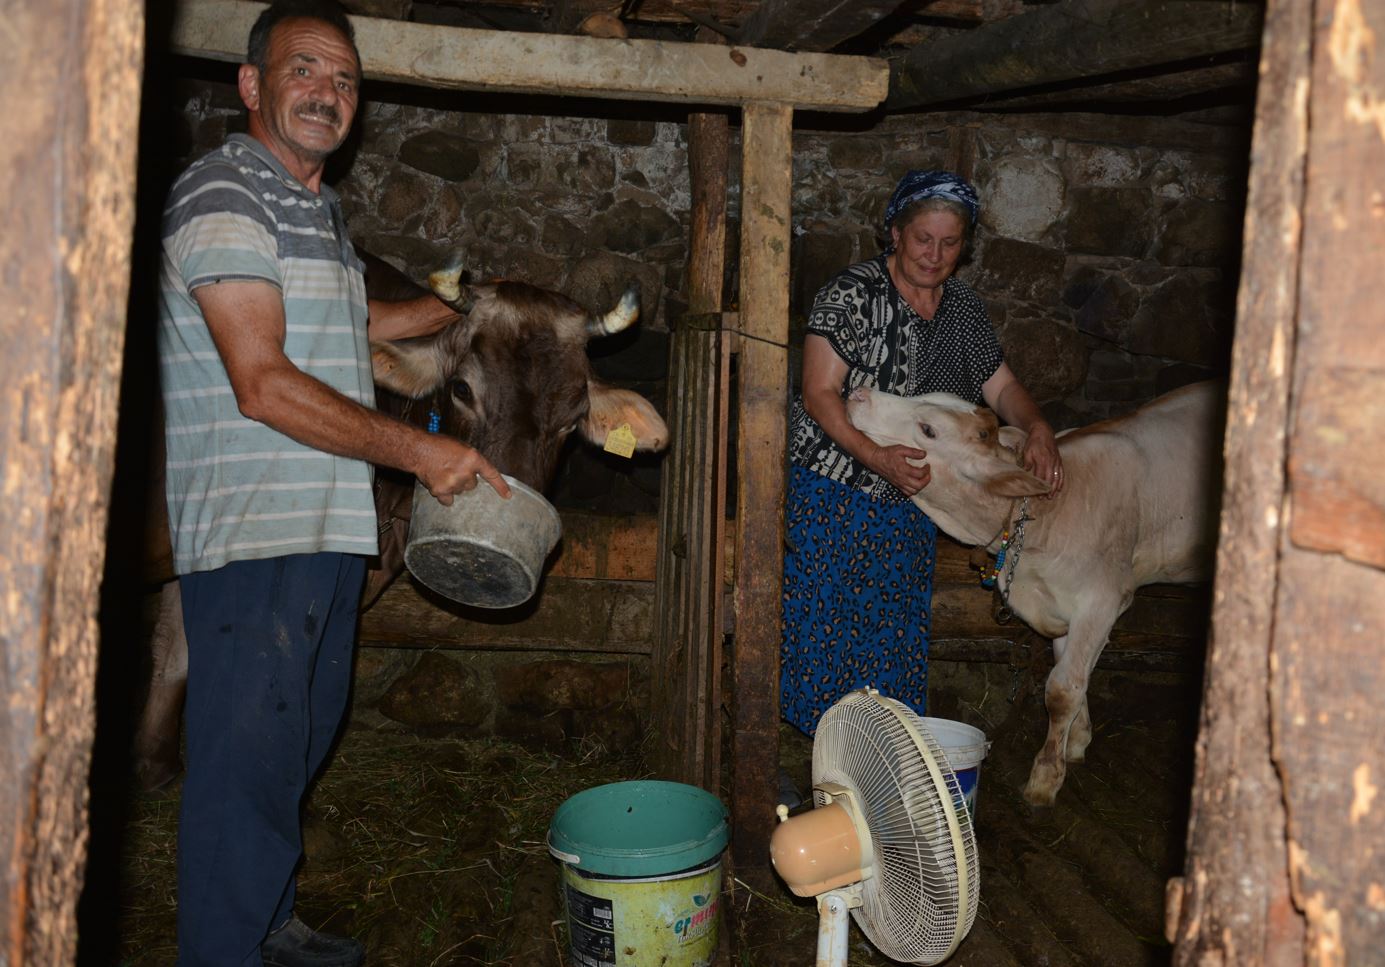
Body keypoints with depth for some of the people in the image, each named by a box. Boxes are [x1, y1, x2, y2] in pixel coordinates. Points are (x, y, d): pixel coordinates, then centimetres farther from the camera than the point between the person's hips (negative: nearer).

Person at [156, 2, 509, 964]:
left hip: (329, 525, 10)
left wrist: (459, 308, 36)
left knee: (304, 735, 18)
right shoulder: (223, 194, -12)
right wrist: (418, 450, -18)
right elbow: (264, 384, -21)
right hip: (251, 533, -10)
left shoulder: (322, 207, 18)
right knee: (248, 759, -4)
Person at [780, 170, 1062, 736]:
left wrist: (1037, 428, -11)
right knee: (821, 621, -2)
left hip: (909, 500, 6)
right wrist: (876, 457, -30)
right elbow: (820, 394, -17)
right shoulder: (852, 295, -12)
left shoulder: (963, 308, 7)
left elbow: (1000, 386, 11)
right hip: (832, 492, -5)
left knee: (893, 632, 11)